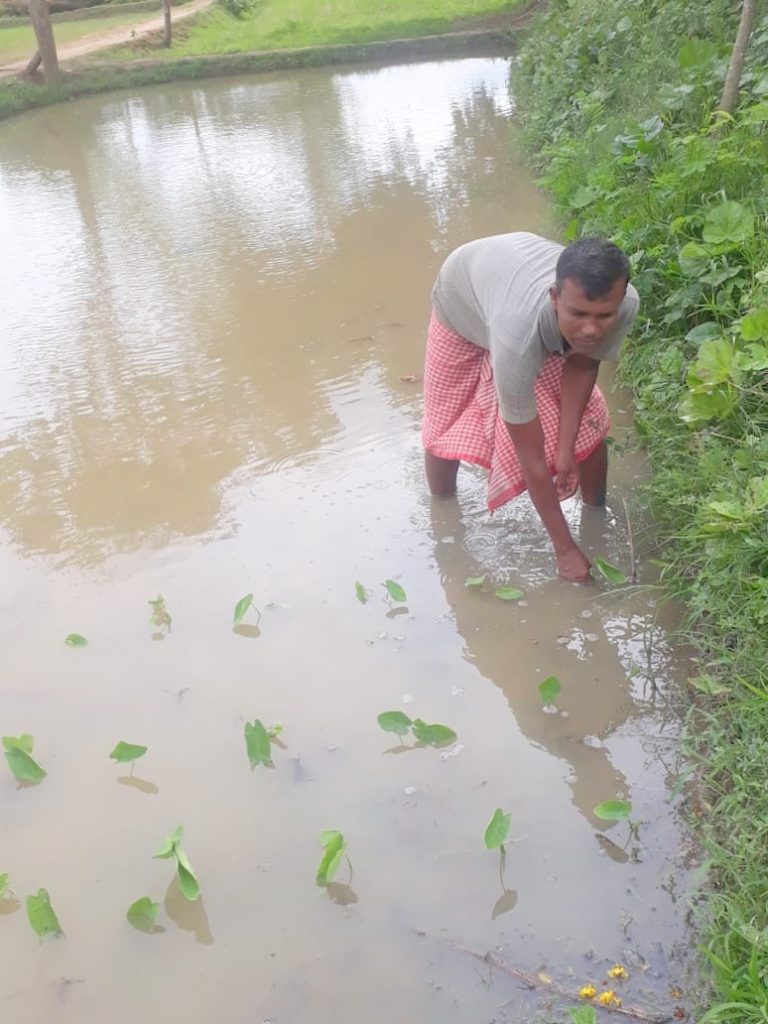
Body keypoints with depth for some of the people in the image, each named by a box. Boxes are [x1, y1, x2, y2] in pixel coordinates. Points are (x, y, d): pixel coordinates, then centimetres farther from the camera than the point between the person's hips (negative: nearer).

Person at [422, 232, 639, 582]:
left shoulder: (625, 304, -37)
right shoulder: (520, 336, -49)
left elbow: (582, 364, -13)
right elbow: (530, 456, -38)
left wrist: (566, 445, -21)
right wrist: (564, 547, -31)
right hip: (463, 301, -3)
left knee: (589, 425, -2)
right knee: (445, 428, 6)